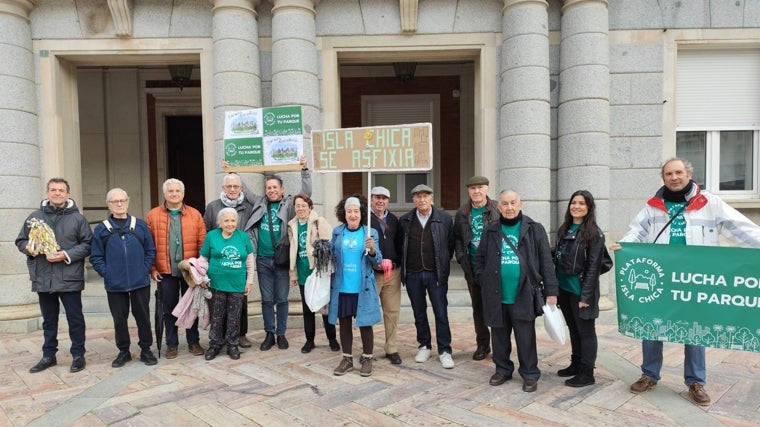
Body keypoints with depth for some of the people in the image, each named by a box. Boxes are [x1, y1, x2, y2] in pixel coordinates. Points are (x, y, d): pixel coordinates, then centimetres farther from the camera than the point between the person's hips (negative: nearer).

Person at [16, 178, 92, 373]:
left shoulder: (78, 218, 0)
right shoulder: (35, 216, 7)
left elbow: (88, 244, -2)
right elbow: (21, 241, 13)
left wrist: (67, 255, -15)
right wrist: (31, 248, -8)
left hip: (69, 278, -3)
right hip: (43, 278, 3)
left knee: (75, 319, 5)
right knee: (49, 320, 16)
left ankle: (78, 355, 16)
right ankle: (49, 355, 29)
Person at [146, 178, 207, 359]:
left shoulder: (195, 214, 1)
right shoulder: (153, 215, 1)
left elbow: (202, 243, 0)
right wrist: (152, 268, -5)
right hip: (165, 272, 0)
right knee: (169, 309, 11)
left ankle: (193, 342, 23)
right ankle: (172, 344, 24)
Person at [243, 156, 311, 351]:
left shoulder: (289, 204, 0)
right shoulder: (259, 202, 9)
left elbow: (306, 193, -9)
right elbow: (243, 190, 20)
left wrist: (304, 170, -17)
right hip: (263, 260, 3)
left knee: (281, 299, 7)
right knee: (267, 299, 10)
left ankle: (281, 334, 19)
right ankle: (269, 334, 21)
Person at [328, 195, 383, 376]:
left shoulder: (370, 232, -4)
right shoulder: (337, 232, 3)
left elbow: (377, 261, -5)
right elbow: (331, 254, 11)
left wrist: (372, 250, -23)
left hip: (363, 288, -2)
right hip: (341, 287, 3)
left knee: (365, 324, 7)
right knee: (344, 323, 13)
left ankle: (367, 359, 24)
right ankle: (347, 359, 28)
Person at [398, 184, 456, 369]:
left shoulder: (444, 218, -3)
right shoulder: (405, 220, 3)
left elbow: (451, 243, 3)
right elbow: (400, 245, 10)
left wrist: (443, 264, 3)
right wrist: (404, 267, 7)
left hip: (436, 274, -2)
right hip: (413, 275, 2)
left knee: (441, 314, 2)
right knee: (419, 314, 13)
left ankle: (444, 351, 13)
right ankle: (424, 346, 29)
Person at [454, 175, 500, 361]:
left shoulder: (498, 210, -4)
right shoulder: (462, 213, 6)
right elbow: (457, 237, 11)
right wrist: (461, 258, -1)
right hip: (473, 267, 3)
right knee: (478, 307, 12)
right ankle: (482, 344, 24)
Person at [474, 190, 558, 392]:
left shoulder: (535, 229, -1)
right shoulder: (490, 231, 6)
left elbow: (546, 261, -3)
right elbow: (479, 258, 13)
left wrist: (550, 291, -7)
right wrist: (483, 281, 1)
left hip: (523, 295, -3)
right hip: (496, 296, 3)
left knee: (525, 338, 6)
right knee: (499, 336, 14)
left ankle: (530, 374, 22)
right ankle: (503, 370, 31)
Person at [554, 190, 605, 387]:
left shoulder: (594, 233, -10)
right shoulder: (563, 230, 9)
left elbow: (593, 267, -13)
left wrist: (586, 295, -17)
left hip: (580, 290, -6)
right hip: (564, 289, 6)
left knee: (585, 331, 4)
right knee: (573, 329, 18)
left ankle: (587, 373, 14)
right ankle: (576, 364, 31)